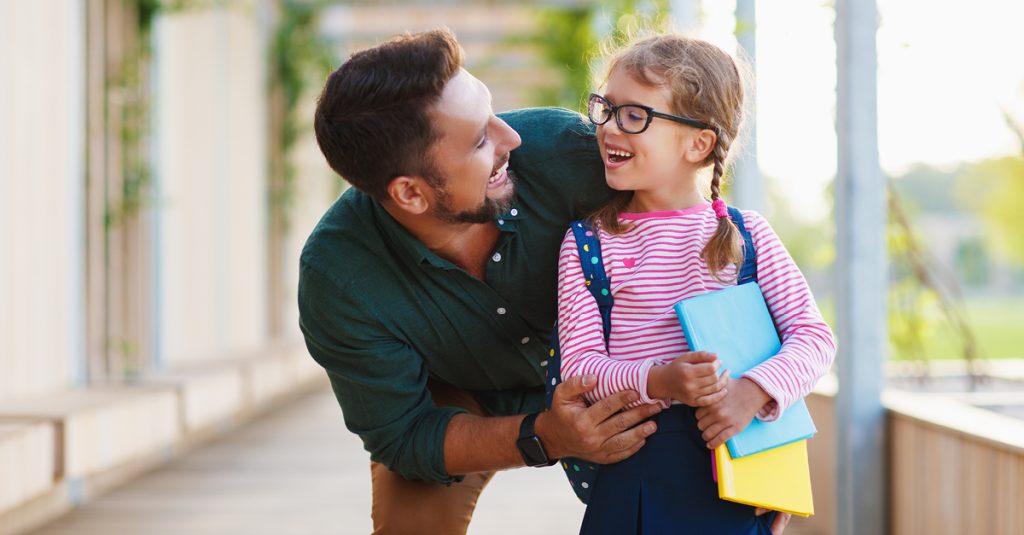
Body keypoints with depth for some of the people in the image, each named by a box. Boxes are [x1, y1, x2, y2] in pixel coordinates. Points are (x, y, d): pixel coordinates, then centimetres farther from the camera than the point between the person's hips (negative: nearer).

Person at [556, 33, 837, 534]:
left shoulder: (746, 234, 3)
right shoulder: (587, 244, 2)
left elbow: (813, 334, -2)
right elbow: (579, 362, -4)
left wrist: (753, 391, -20)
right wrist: (657, 382, -23)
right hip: (634, 470, 0)